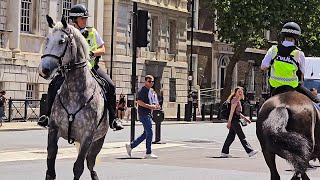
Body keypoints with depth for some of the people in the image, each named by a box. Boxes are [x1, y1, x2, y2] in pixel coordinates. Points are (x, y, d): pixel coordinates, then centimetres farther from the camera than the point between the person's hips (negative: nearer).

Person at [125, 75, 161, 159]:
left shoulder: (149, 91, 18)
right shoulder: (142, 91, -12)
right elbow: (139, 102, -21)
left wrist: (154, 106, 8)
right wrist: (150, 106, -21)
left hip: (147, 114, 10)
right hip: (144, 115, -10)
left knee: (146, 133, 12)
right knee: (149, 133, -8)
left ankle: (131, 145, 19)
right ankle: (148, 153, -2)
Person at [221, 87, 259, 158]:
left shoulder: (238, 101, 19)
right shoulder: (235, 100, -11)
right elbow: (232, 111, -17)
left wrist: (245, 118, 22)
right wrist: (229, 122, -21)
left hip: (236, 121, 10)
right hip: (234, 121, -10)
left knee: (231, 137, 9)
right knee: (242, 137, -8)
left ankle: (224, 152, 11)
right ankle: (250, 151, -9)